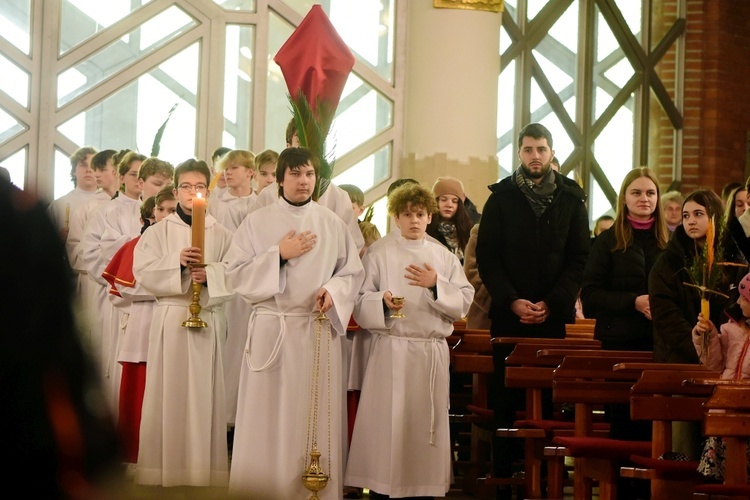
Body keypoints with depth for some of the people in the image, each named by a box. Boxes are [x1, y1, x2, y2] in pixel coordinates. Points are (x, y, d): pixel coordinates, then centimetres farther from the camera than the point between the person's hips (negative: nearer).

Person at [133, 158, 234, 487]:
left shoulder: (221, 235, 8)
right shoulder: (159, 232, 6)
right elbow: (143, 271, -4)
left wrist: (209, 273, -18)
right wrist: (177, 262, -16)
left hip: (209, 320, 1)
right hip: (170, 318, -1)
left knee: (204, 395, -1)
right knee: (169, 393, -2)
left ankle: (204, 471, 3)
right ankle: (164, 470, 2)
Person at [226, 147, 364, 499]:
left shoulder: (332, 224, 8)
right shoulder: (256, 223, 4)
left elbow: (352, 272, 9)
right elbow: (236, 274, -1)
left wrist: (333, 291, -11)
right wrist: (279, 255, -9)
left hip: (320, 331, 1)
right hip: (271, 330, -1)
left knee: (317, 420, 0)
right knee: (267, 421, -2)